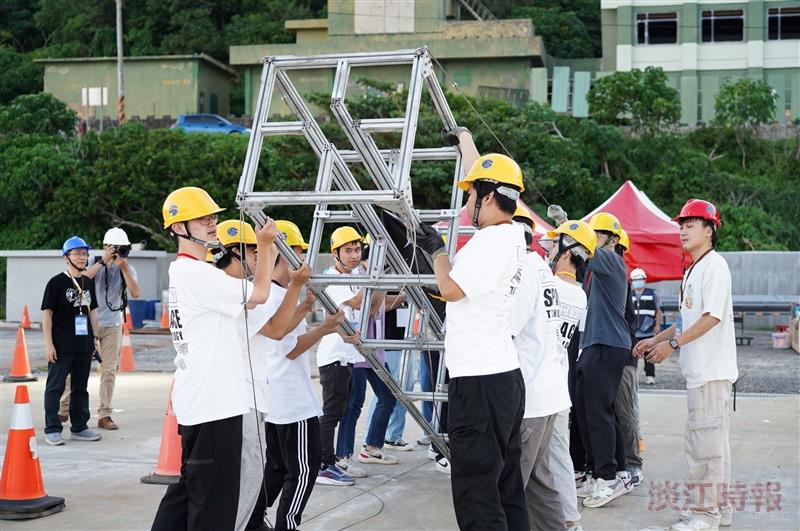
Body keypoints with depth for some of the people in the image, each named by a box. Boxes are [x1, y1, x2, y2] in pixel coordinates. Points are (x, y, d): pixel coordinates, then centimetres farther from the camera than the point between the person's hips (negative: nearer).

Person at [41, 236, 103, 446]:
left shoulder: (88, 282, 12)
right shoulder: (56, 282, -7)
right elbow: (46, 313, -8)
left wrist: (95, 337, 14)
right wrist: (49, 343, -13)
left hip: (84, 345, 6)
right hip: (62, 346, -6)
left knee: (80, 388, 12)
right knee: (55, 387, -1)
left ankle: (79, 428, 20)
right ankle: (52, 430, 5)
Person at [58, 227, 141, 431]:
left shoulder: (128, 269, 1)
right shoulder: (95, 263, -3)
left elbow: (136, 293, -14)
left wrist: (123, 268, -22)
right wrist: (104, 261, -25)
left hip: (113, 325, 2)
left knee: (109, 370, 1)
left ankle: (104, 415, 7)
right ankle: (64, 408, 16)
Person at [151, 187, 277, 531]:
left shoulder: (182, 272, 16)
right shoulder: (197, 274, -16)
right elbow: (258, 295, -15)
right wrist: (265, 246, -5)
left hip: (197, 402, 10)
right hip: (214, 404, -10)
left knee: (190, 488, 19)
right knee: (213, 496, -3)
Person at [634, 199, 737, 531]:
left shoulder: (714, 265, -12)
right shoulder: (693, 270, 18)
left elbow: (712, 317, -20)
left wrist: (672, 344, -17)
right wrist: (656, 340, 17)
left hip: (711, 370, -10)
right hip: (699, 369, 10)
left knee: (703, 439, -7)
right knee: (712, 440, 14)